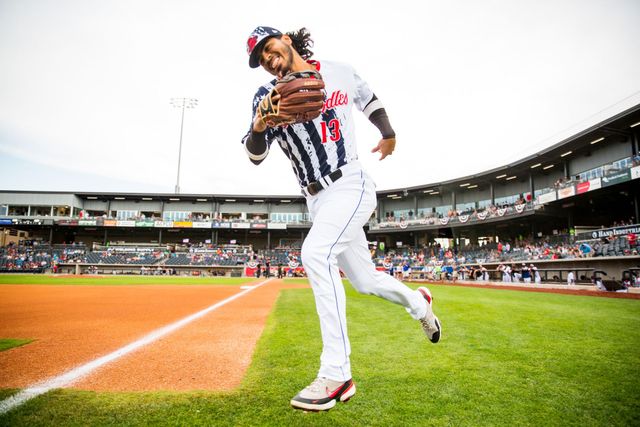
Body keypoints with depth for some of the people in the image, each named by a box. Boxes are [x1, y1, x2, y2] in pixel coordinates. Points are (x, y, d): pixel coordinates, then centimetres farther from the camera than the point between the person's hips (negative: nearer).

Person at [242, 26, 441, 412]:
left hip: (351, 185, -3)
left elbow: (369, 99, 24)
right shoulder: (268, 95, 4)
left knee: (316, 253, -29)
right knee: (364, 280, 11)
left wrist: (388, 133, 19)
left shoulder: (340, 73, 5)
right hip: (317, 200, 4)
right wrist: (258, 128, -24)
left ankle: (337, 376, -22)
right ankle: (419, 302, 42)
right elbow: (255, 156, -4)